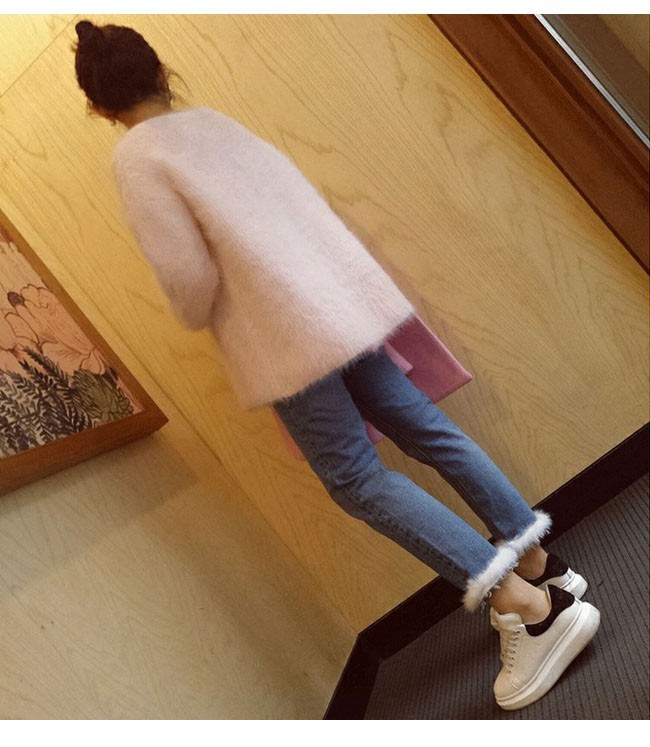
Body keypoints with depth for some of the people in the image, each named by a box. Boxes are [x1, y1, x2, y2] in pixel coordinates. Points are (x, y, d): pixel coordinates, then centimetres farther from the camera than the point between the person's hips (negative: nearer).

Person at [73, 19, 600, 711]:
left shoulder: (136, 158, -4)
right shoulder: (211, 118, 15)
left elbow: (191, 278, -11)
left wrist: (198, 319, 10)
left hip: (286, 329, -7)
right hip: (339, 292, 8)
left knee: (357, 478, -2)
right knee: (420, 425, 12)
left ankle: (528, 607, -2)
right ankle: (539, 565, 23)